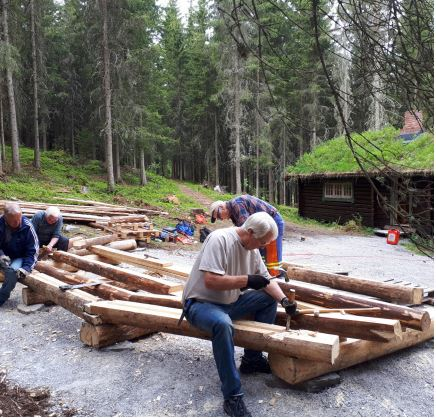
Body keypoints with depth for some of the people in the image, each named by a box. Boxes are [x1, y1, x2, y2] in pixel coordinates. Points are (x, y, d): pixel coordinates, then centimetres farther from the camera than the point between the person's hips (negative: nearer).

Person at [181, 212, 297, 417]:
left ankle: (252, 359, 10)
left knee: (270, 299, 1)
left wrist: (284, 300, -8)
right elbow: (210, 281, -33)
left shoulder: (252, 247, 1)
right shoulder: (219, 239, -25)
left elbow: (266, 279, 8)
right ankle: (232, 397, -26)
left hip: (230, 303, 8)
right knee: (223, 323, -38)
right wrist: (246, 280, -27)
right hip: (200, 303, -8)